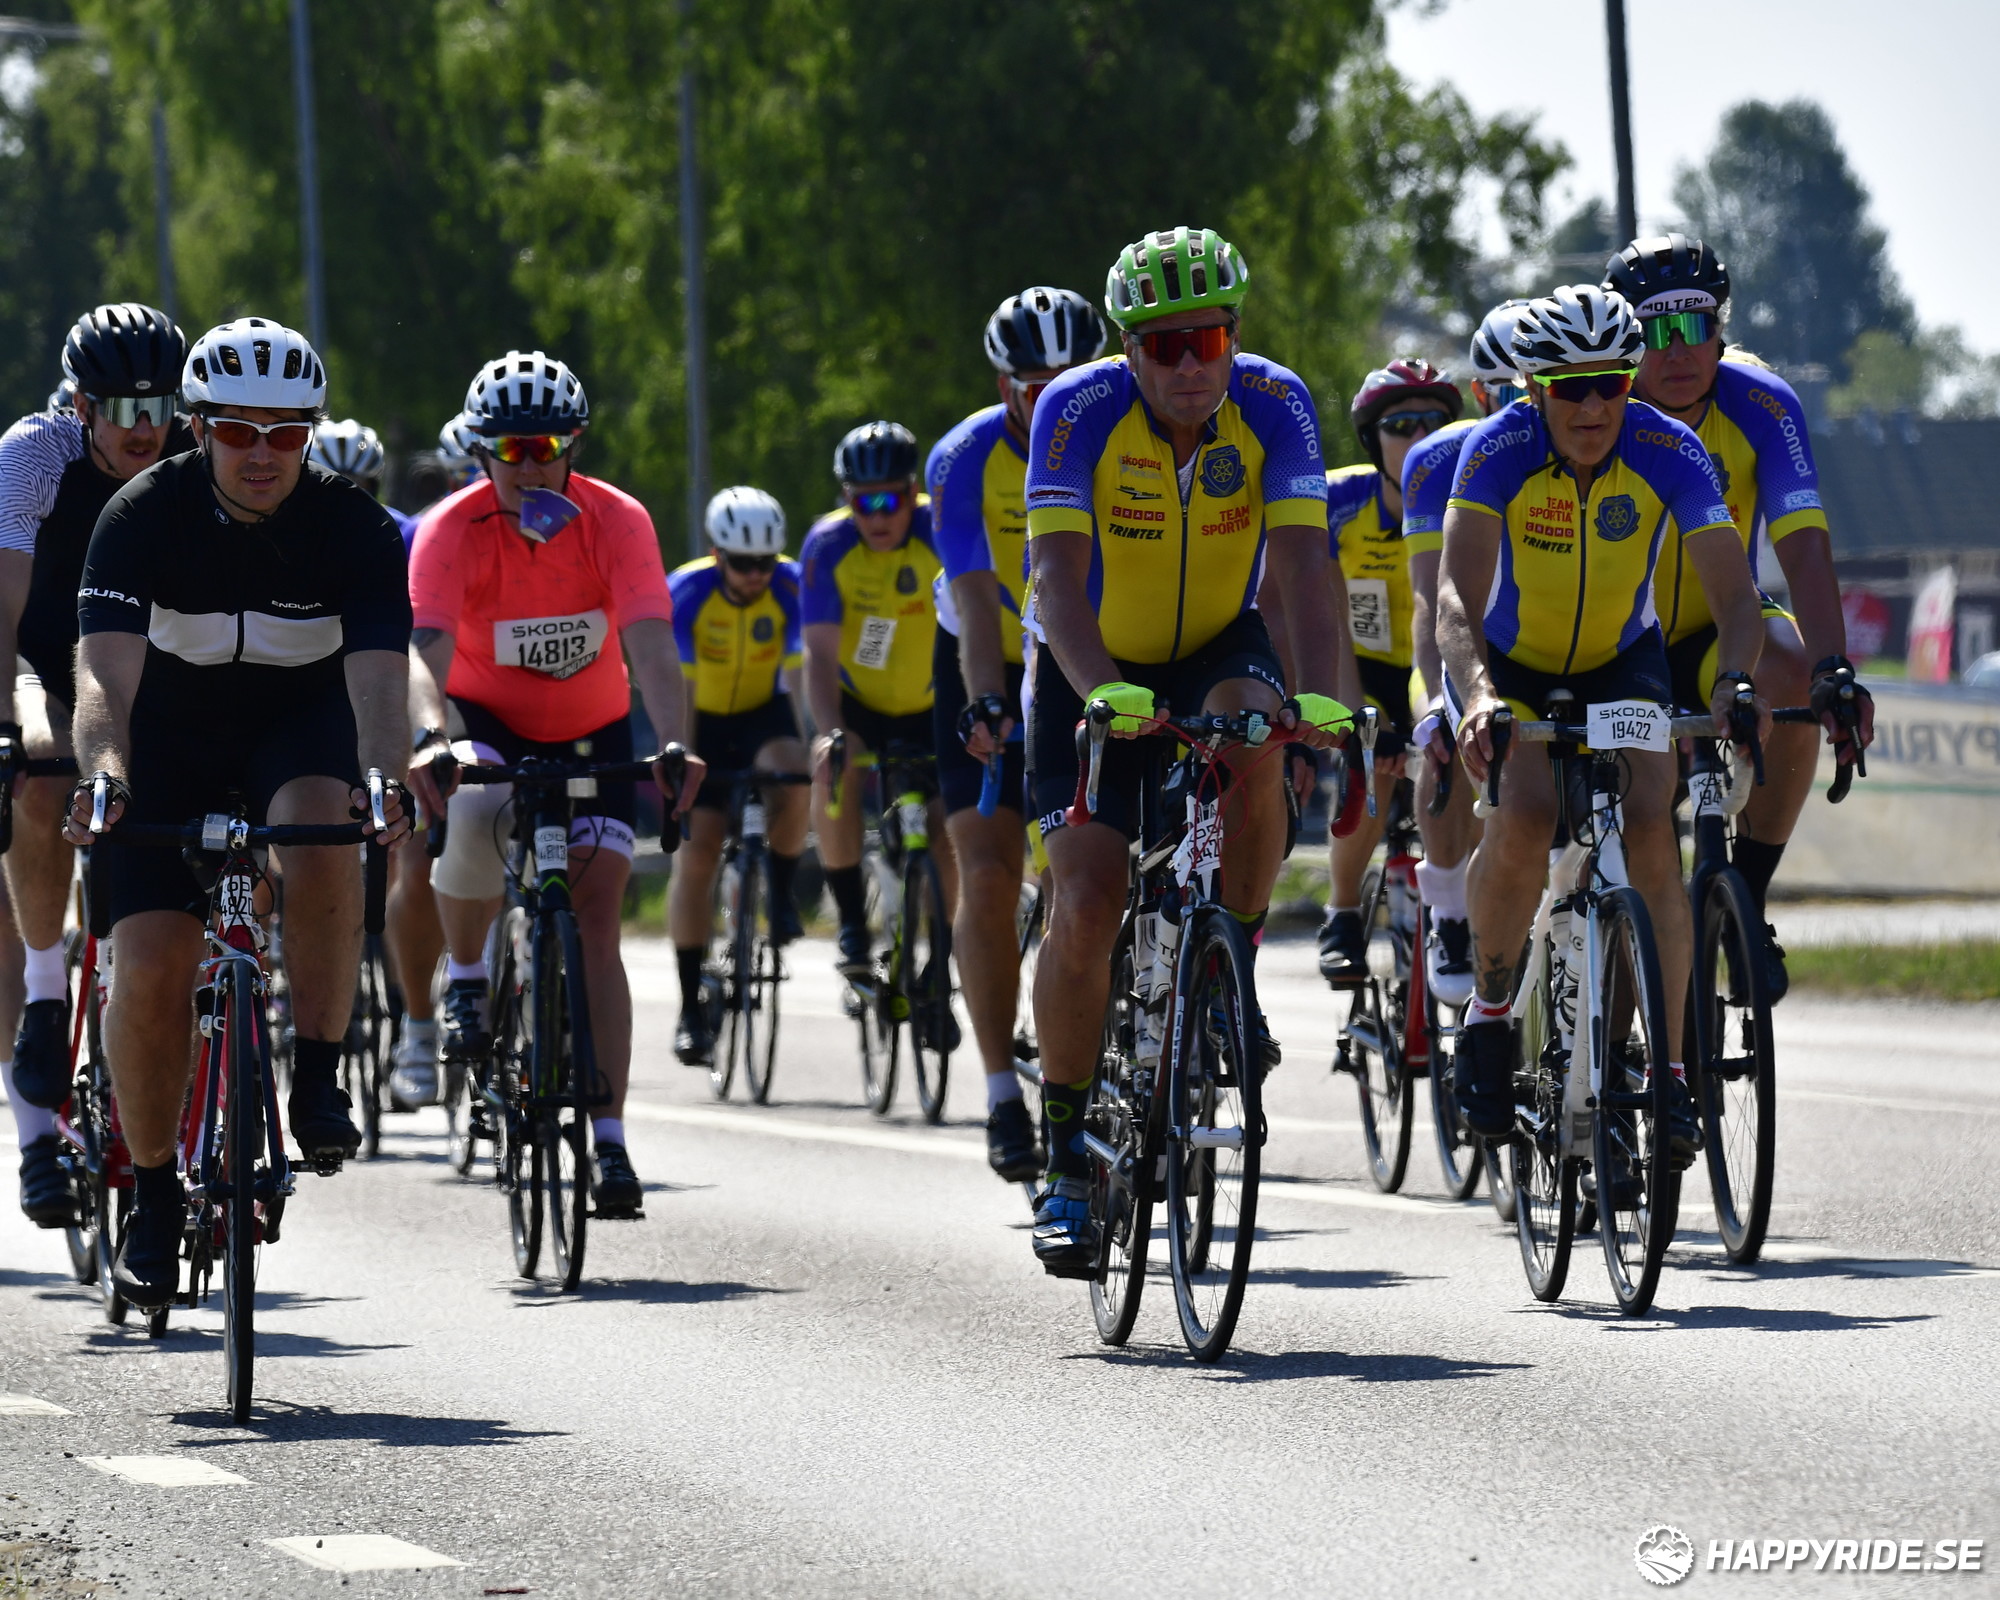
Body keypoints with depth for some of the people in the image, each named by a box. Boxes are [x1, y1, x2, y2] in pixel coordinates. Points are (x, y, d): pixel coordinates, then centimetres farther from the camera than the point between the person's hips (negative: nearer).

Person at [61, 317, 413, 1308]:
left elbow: (379, 677, -32)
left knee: (321, 839, -35)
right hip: (171, 737, 0)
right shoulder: (143, 516, -23)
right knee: (149, 967, -13)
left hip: (302, 725, 0)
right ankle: (153, 1200, 5)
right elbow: (105, 671, -33)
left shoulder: (355, 528, -22)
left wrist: (383, 780, -52)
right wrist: (103, 773, -53)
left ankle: (318, 1081, -19)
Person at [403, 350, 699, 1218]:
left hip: (592, 734, 1)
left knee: (595, 925, -9)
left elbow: (652, 648, -30)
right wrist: (429, 738, -55)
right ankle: (465, 979, -8)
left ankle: (610, 1143, -7)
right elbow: (426, 650, -35)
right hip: (487, 723, -1)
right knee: (472, 815, -36)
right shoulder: (452, 530, -23)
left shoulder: (617, 522, -21)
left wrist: (675, 745, -48)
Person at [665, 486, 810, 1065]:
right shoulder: (686, 591, -25)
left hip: (763, 713, 0)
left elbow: (803, 673, -28)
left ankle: (782, 897, -7)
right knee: (696, 854, -9)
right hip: (703, 719, 0)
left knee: (791, 779, -33)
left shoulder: (793, 587, -22)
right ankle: (691, 1007, -2)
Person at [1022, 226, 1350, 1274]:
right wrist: (1102, 691, -51)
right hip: (1097, 666, -1)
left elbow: (1302, 566, -28)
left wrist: (1319, 695, -45)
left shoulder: (1272, 405, -20)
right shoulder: (1080, 410, -24)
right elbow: (1056, 573, -33)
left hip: (1217, 647, 1)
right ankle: (1065, 1156, 1)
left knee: (1251, 746, -34)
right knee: (1087, 904, -15)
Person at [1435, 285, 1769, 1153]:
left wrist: (1735, 679, -48)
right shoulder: (1500, 448, -26)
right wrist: (1475, 694, -54)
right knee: (1526, 814, -28)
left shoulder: (1668, 451, -23)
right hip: (1509, 664, -1)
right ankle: (1487, 1011, -4)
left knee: (1649, 824, -22)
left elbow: (1732, 591, -28)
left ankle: (1669, 1068, -15)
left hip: (1621, 661, 1)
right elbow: (1459, 592, -36)